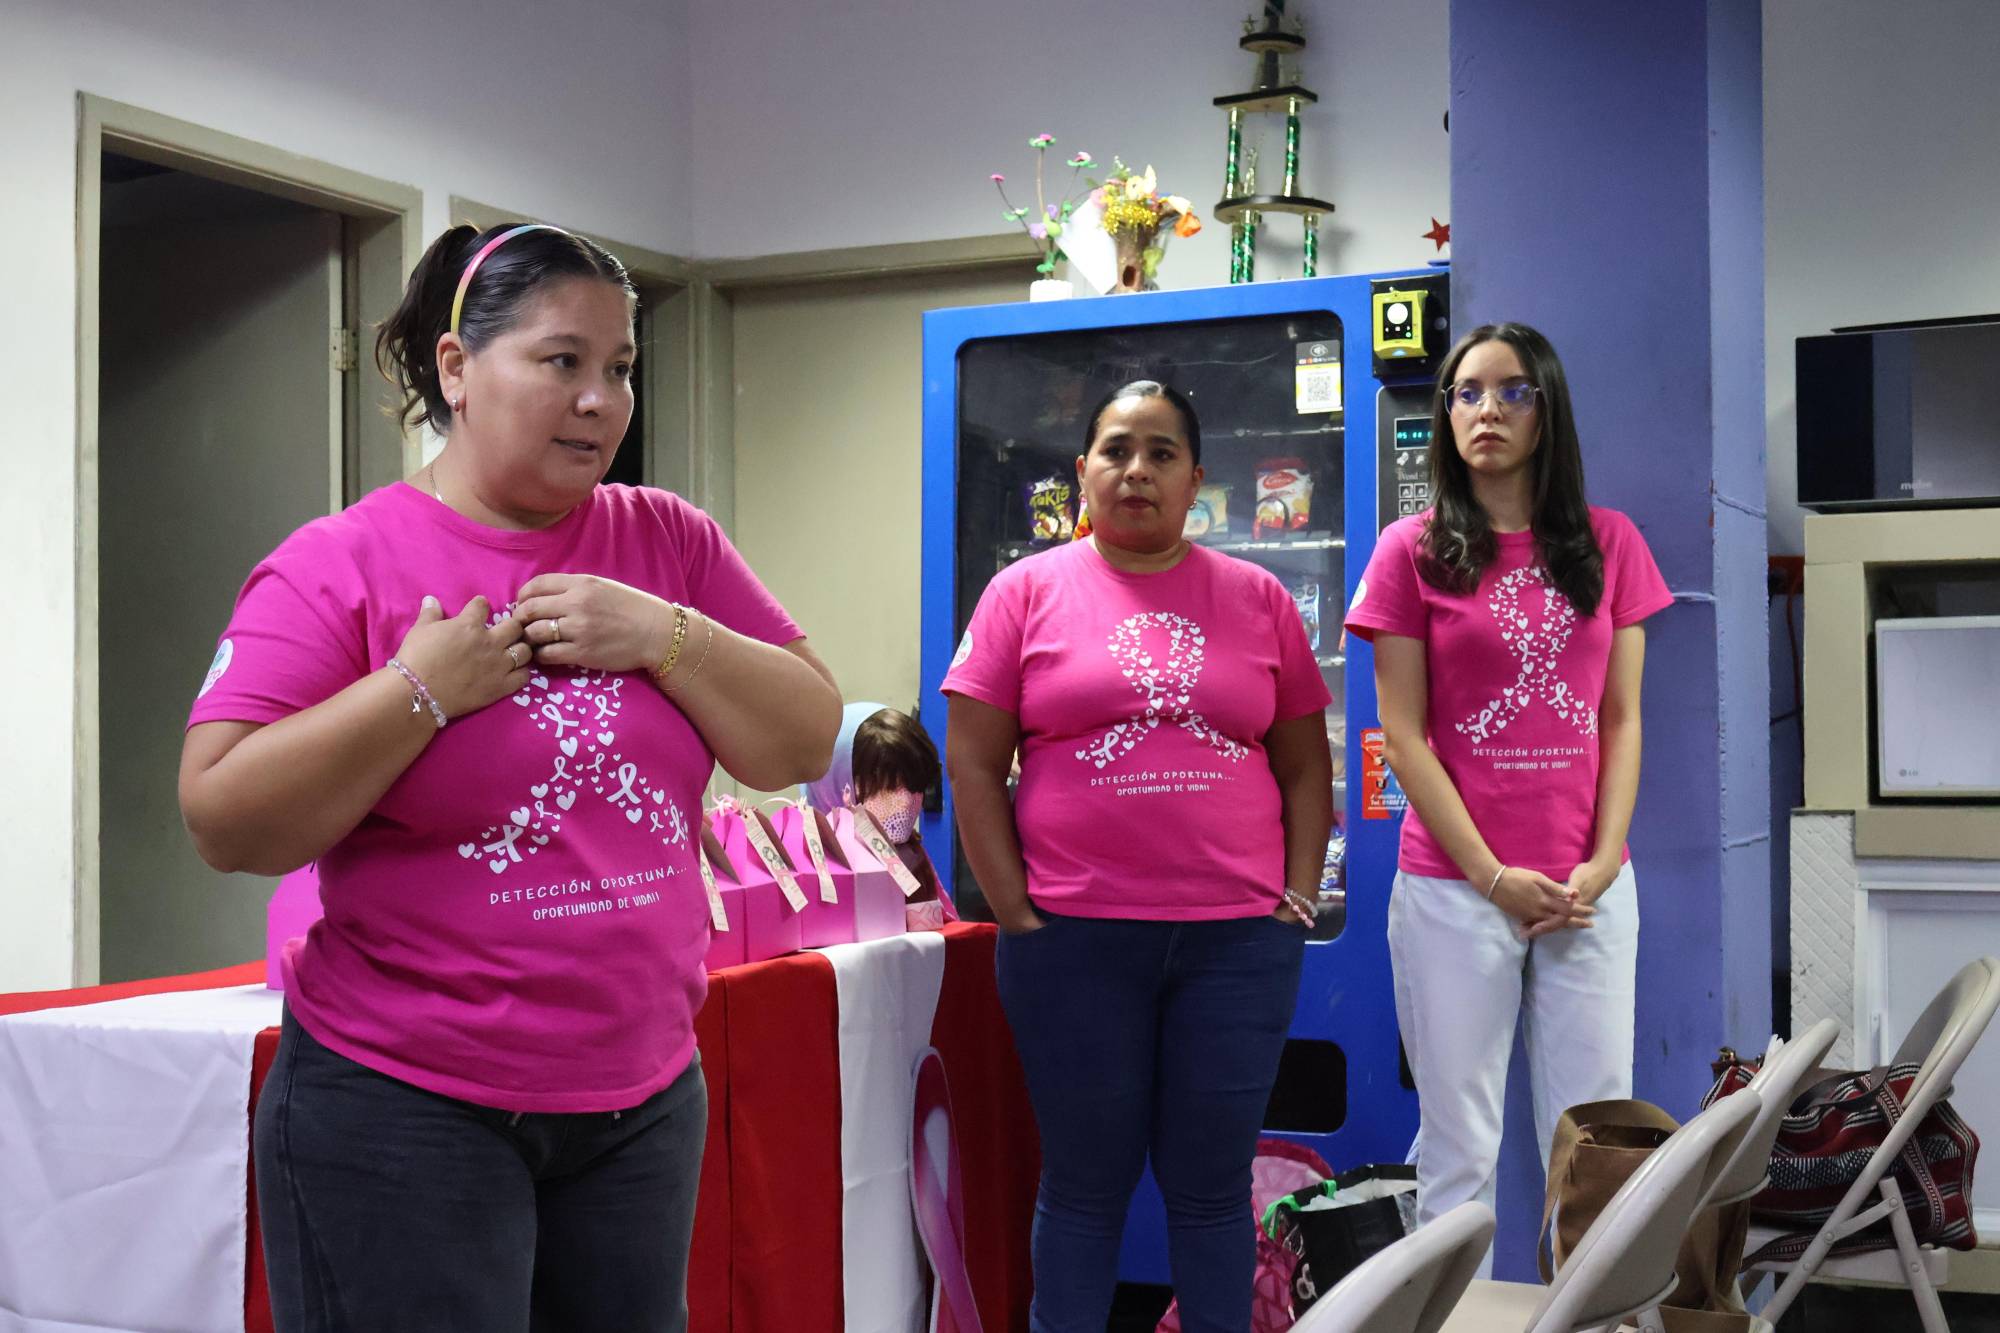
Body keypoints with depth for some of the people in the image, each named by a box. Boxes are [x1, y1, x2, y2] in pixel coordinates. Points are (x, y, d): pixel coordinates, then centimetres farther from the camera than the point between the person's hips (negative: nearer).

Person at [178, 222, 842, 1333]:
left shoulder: (670, 543, 5)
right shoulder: (339, 566, -7)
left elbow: (803, 744, 2)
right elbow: (224, 824, -12)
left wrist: (664, 636, -12)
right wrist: (424, 688, -18)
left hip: (646, 1102, 5)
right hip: (402, 1114, -4)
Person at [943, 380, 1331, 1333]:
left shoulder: (1257, 599, 8)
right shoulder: (1027, 591, 2)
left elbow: (1304, 765, 11)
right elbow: (971, 764, 0)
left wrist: (1300, 894, 2)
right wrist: (1015, 908, -5)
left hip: (1238, 938, 2)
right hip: (1073, 938, -1)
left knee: (1212, 1183, 9)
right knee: (1085, 1182, 9)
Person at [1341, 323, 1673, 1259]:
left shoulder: (1609, 542, 7)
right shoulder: (1414, 550, 0)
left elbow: (1622, 720, 6)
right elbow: (1403, 735, -3)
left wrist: (1601, 866, -5)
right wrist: (1495, 877, -10)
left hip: (1591, 889, 2)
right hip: (1455, 888, -2)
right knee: (1460, 1150, 5)